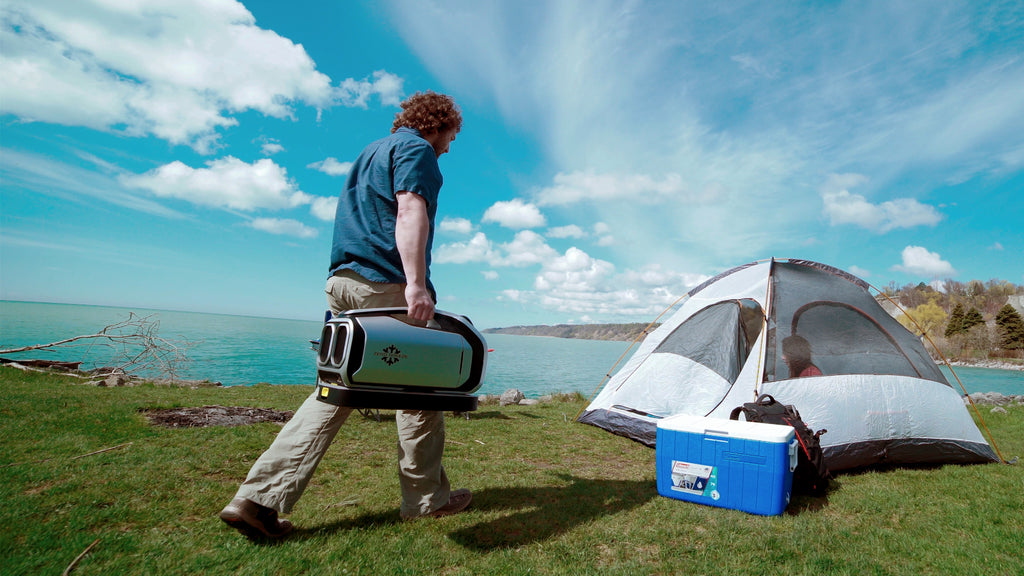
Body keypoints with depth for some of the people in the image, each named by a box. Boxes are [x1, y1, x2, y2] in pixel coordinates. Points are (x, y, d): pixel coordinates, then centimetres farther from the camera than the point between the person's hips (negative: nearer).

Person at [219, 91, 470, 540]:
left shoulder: (372, 152, 30)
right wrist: (416, 283, -26)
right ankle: (426, 499, 15)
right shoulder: (416, 149, 0)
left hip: (343, 279, 9)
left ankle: (259, 498, 4)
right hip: (386, 282, -9)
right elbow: (409, 210, -17)